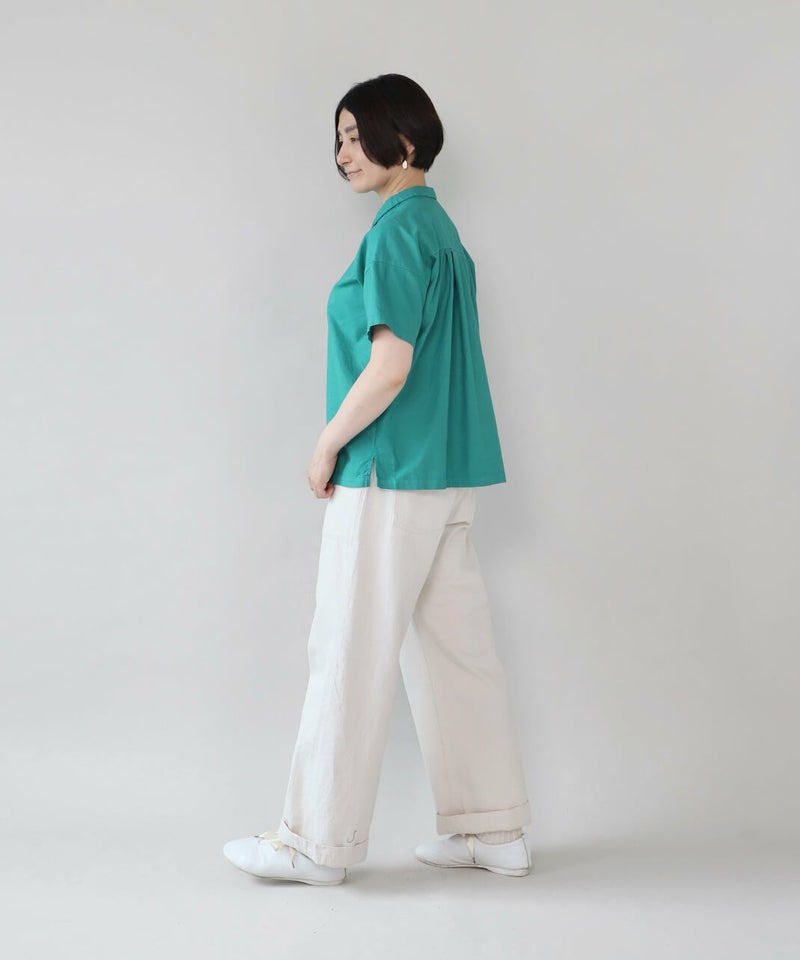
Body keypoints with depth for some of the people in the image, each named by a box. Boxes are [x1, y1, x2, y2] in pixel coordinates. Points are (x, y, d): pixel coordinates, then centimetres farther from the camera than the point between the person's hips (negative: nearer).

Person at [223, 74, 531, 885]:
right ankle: (493, 830, 20)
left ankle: (319, 841, 11)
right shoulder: (439, 228, 15)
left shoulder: (397, 232, -14)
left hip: (391, 478, -10)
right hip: (448, 474, 10)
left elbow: (390, 367, -20)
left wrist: (327, 446, -9)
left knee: (350, 653, 0)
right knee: (456, 649, 12)